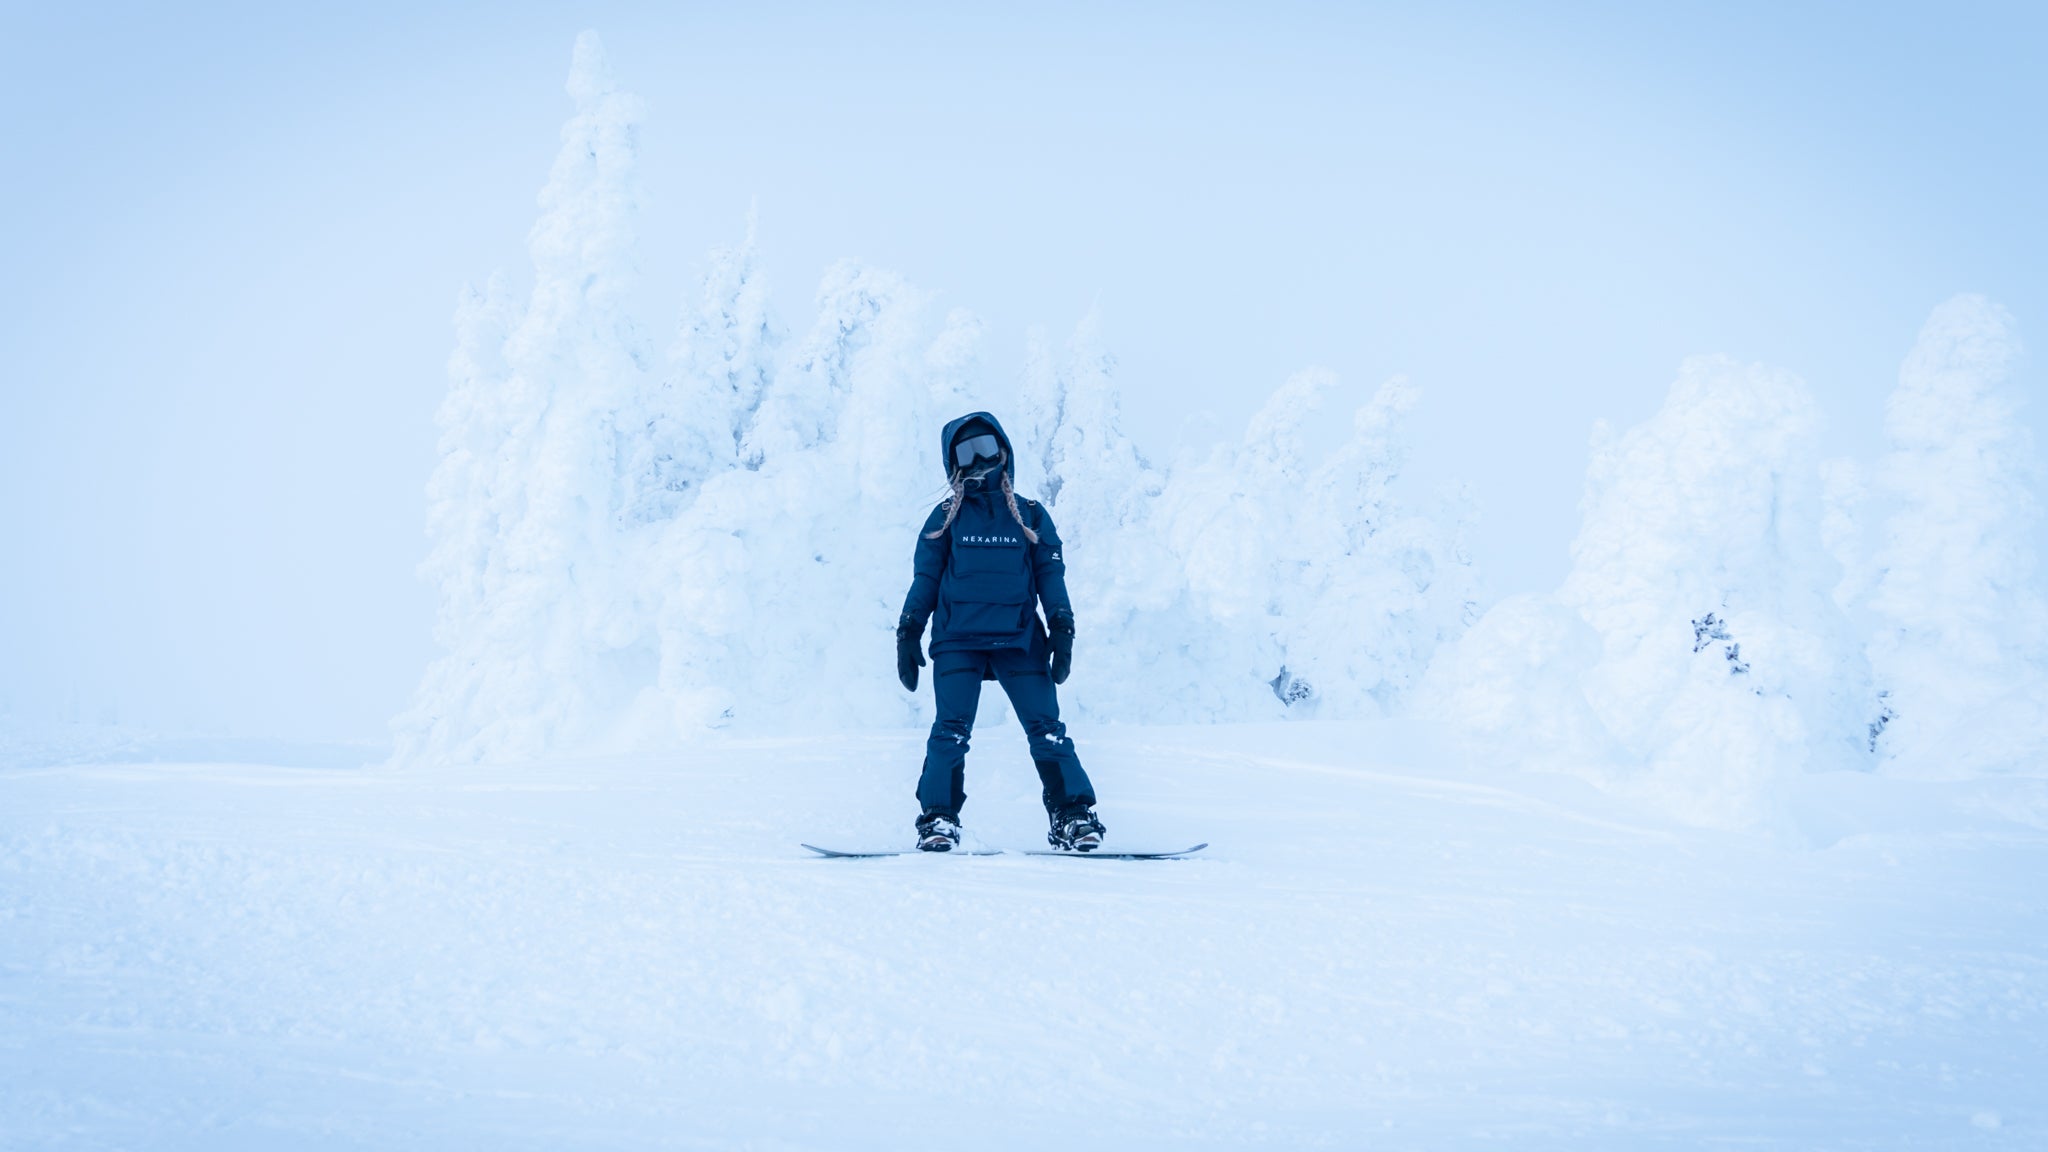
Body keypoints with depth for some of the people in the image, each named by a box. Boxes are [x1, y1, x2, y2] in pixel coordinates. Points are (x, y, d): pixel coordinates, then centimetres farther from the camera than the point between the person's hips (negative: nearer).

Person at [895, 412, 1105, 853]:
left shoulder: (1030, 516, 14)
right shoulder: (945, 518, 13)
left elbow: (1051, 576, 12)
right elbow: (925, 578, 12)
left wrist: (1062, 630, 1)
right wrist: (908, 634, 4)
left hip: (1019, 641, 0)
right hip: (957, 640, 0)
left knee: (1046, 729, -7)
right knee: (951, 731, -10)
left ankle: (1073, 816, -4)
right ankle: (938, 819, -5)